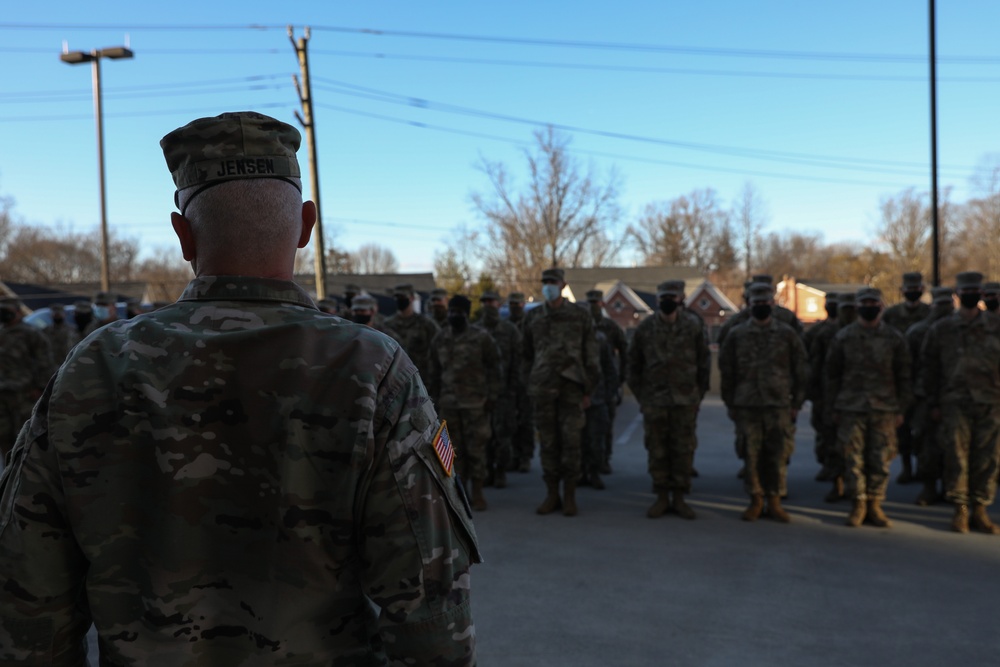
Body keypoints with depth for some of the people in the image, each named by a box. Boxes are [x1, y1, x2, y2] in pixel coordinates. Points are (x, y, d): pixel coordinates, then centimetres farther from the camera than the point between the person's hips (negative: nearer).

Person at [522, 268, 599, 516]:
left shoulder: (581, 315, 1)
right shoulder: (532, 317, 7)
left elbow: (590, 356, 2)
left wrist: (588, 392, -2)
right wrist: (529, 389, 11)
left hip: (571, 386, -2)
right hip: (543, 388, 2)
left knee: (571, 441, -4)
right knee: (548, 442, 4)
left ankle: (570, 497, 6)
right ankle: (552, 495, 13)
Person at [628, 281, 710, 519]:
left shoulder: (693, 327, 3)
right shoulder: (645, 328, 4)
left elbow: (704, 362, 8)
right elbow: (633, 363, 9)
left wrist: (699, 394, 3)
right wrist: (640, 396, 4)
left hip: (685, 400, 0)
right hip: (654, 401, 0)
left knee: (683, 450, 3)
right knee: (657, 451, 4)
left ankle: (679, 499, 13)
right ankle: (662, 499, 14)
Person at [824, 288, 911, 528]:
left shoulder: (894, 339, 6)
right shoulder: (843, 337, 5)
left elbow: (904, 376, 9)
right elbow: (832, 375, 8)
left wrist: (901, 409, 4)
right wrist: (833, 409, 4)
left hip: (884, 409, 0)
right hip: (851, 408, 0)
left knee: (880, 460, 3)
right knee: (853, 459, -1)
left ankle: (874, 506, 15)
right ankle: (858, 505, 11)